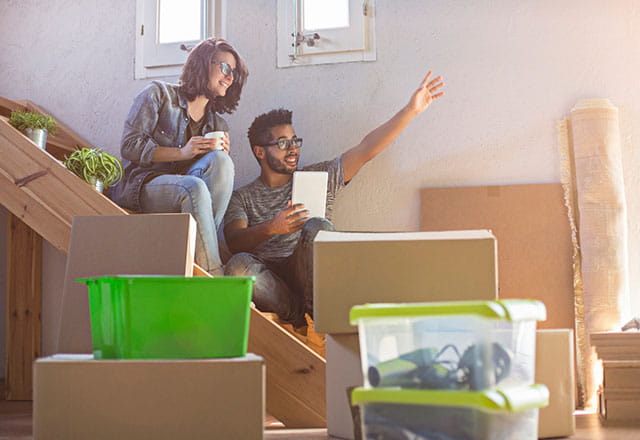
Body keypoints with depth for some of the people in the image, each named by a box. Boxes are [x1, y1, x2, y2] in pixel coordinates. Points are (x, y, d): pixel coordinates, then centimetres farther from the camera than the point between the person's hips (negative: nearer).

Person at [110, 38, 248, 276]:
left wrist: (222, 157, -6)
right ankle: (214, 277, -36)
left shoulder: (218, 125, 19)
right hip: (138, 185, -5)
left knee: (220, 160, -24)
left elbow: (219, 176, 15)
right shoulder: (159, 94, 3)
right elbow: (129, 146, -6)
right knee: (193, 187, -35)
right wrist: (182, 152, -15)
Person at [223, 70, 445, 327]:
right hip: (271, 280, -1)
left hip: (312, 275, 1)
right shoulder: (242, 198, 15)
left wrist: (410, 110, 0)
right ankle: (297, 315, -23)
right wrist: (271, 228, -24)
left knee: (317, 227, -31)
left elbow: (366, 150, 10)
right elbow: (234, 243, -4)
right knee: (238, 265, -35)